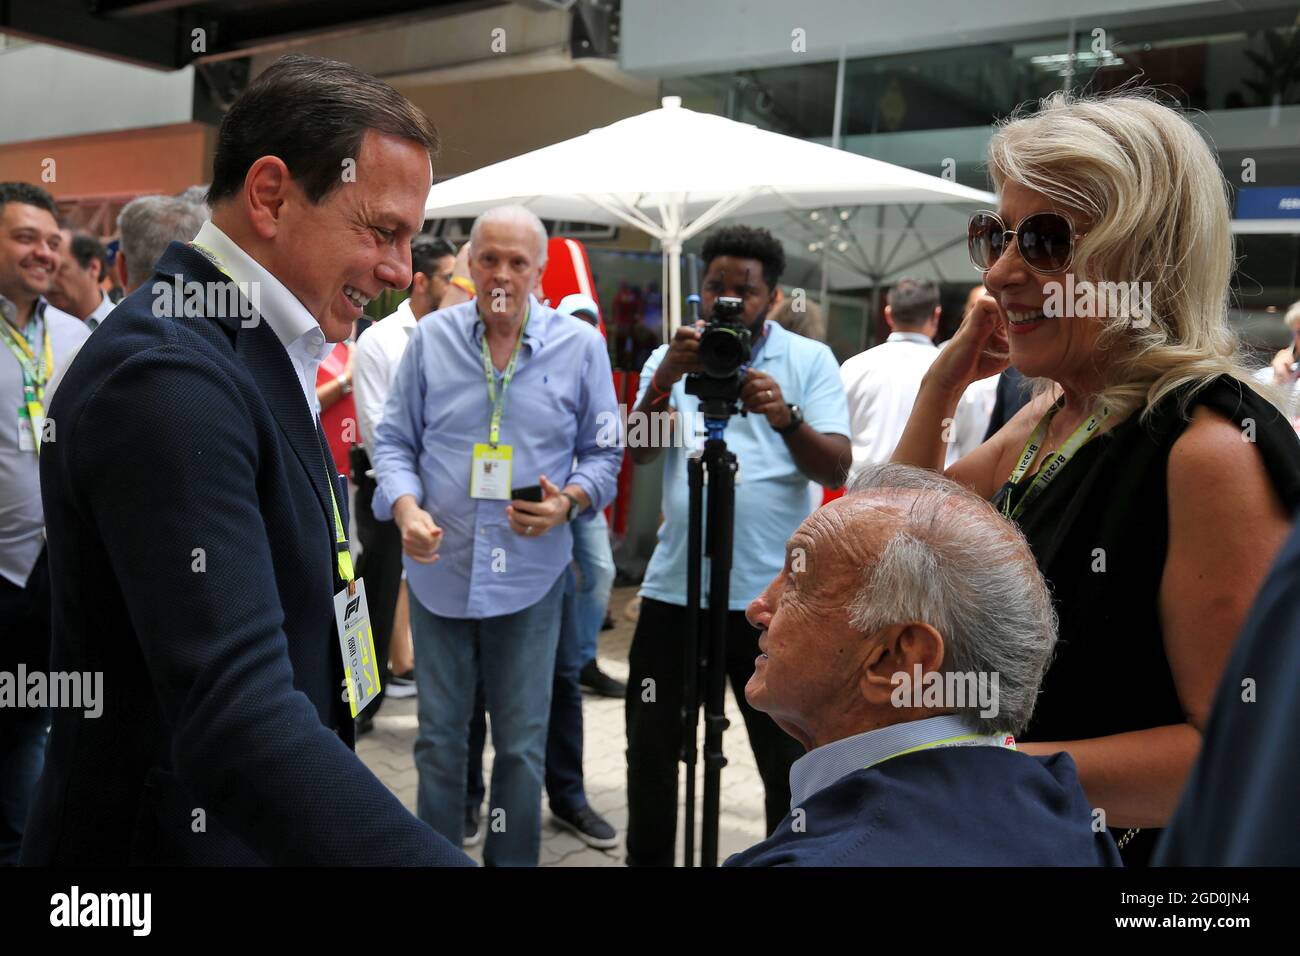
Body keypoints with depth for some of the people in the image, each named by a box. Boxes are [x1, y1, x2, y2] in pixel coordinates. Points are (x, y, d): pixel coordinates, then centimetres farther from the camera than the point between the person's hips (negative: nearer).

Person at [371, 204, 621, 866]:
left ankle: (511, 860, 29)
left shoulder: (580, 345, -2)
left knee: (521, 743, 10)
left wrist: (570, 501, -16)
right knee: (439, 736, 15)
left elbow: (605, 451, 3)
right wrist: (406, 507, -13)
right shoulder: (431, 338, 1)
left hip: (530, 573, -1)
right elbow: (394, 439, 5)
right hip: (438, 568, 1)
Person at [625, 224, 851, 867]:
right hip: (674, 586, 3)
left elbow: (836, 470, -7)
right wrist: (664, 379, -21)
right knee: (650, 748, 13)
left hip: (772, 593, -2)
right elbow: (638, 452, -6)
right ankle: (647, 859, 32)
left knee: (789, 760, 5)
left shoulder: (811, 360, 3)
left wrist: (786, 419, -24)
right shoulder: (671, 358, 9)